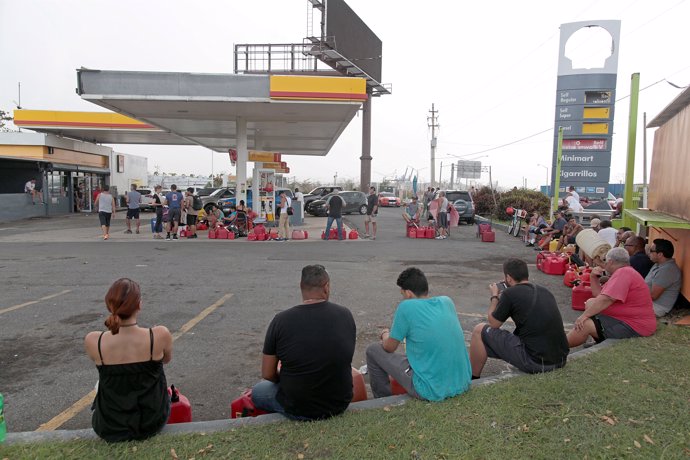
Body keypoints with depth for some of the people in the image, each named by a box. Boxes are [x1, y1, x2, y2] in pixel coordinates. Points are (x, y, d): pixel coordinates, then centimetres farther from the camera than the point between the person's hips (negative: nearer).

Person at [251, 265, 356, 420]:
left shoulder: (281, 320, -15)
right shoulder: (345, 315, -8)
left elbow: (267, 375, -5)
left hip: (298, 410, -3)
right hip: (341, 404, 3)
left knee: (258, 391, 25)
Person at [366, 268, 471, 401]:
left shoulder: (407, 306, -14)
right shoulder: (447, 301, 4)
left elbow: (389, 348, -2)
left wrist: (385, 334, 20)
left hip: (432, 391, -7)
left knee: (373, 351, 8)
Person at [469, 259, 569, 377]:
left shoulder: (510, 293, -9)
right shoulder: (545, 291, 10)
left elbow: (493, 323, 5)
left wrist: (494, 297, 19)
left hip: (534, 362, -7)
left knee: (480, 330, 7)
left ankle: (472, 379, 19)